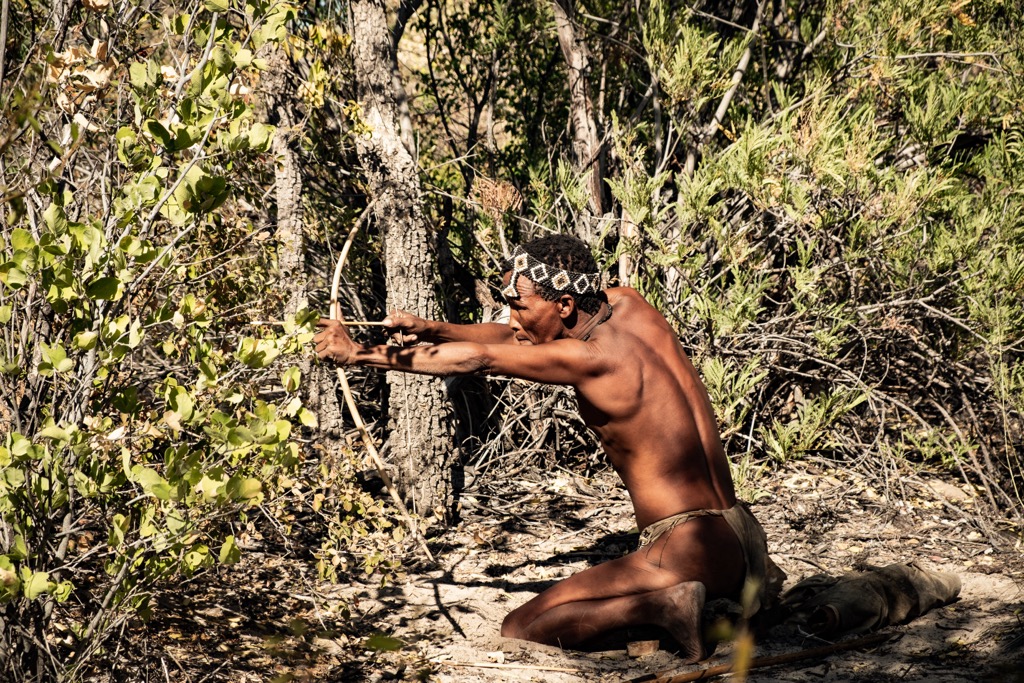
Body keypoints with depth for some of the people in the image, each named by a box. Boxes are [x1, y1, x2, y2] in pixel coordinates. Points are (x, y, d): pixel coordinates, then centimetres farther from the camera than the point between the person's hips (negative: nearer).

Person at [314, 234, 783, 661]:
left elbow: (477, 359, -19)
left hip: (689, 551, -8)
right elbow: (516, 338, 11)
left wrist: (358, 354, -15)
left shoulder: (594, 358, -18)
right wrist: (432, 330, -3)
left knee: (520, 630, -7)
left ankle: (659, 603, -17)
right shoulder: (628, 306, 5)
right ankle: (746, 578, 15)